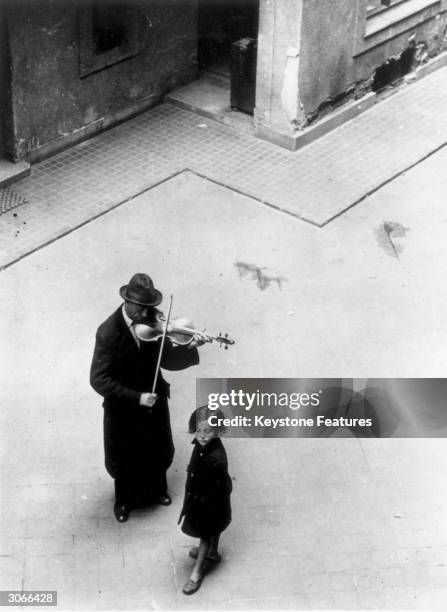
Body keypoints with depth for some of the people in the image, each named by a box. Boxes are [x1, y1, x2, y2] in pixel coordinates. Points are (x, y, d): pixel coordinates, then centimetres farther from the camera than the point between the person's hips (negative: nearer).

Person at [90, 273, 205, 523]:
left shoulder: (153, 320, -13)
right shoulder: (109, 332, -27)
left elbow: (167, 360, -9)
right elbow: (99, 380, -28)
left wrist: (190, 348, -28)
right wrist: (136, 397, -29)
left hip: (154, 400, 4)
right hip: (123, 407, -4)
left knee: (159, 451, 25)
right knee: (123, 459, 17)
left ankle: (158, 488, 54)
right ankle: (123, 500, 45)